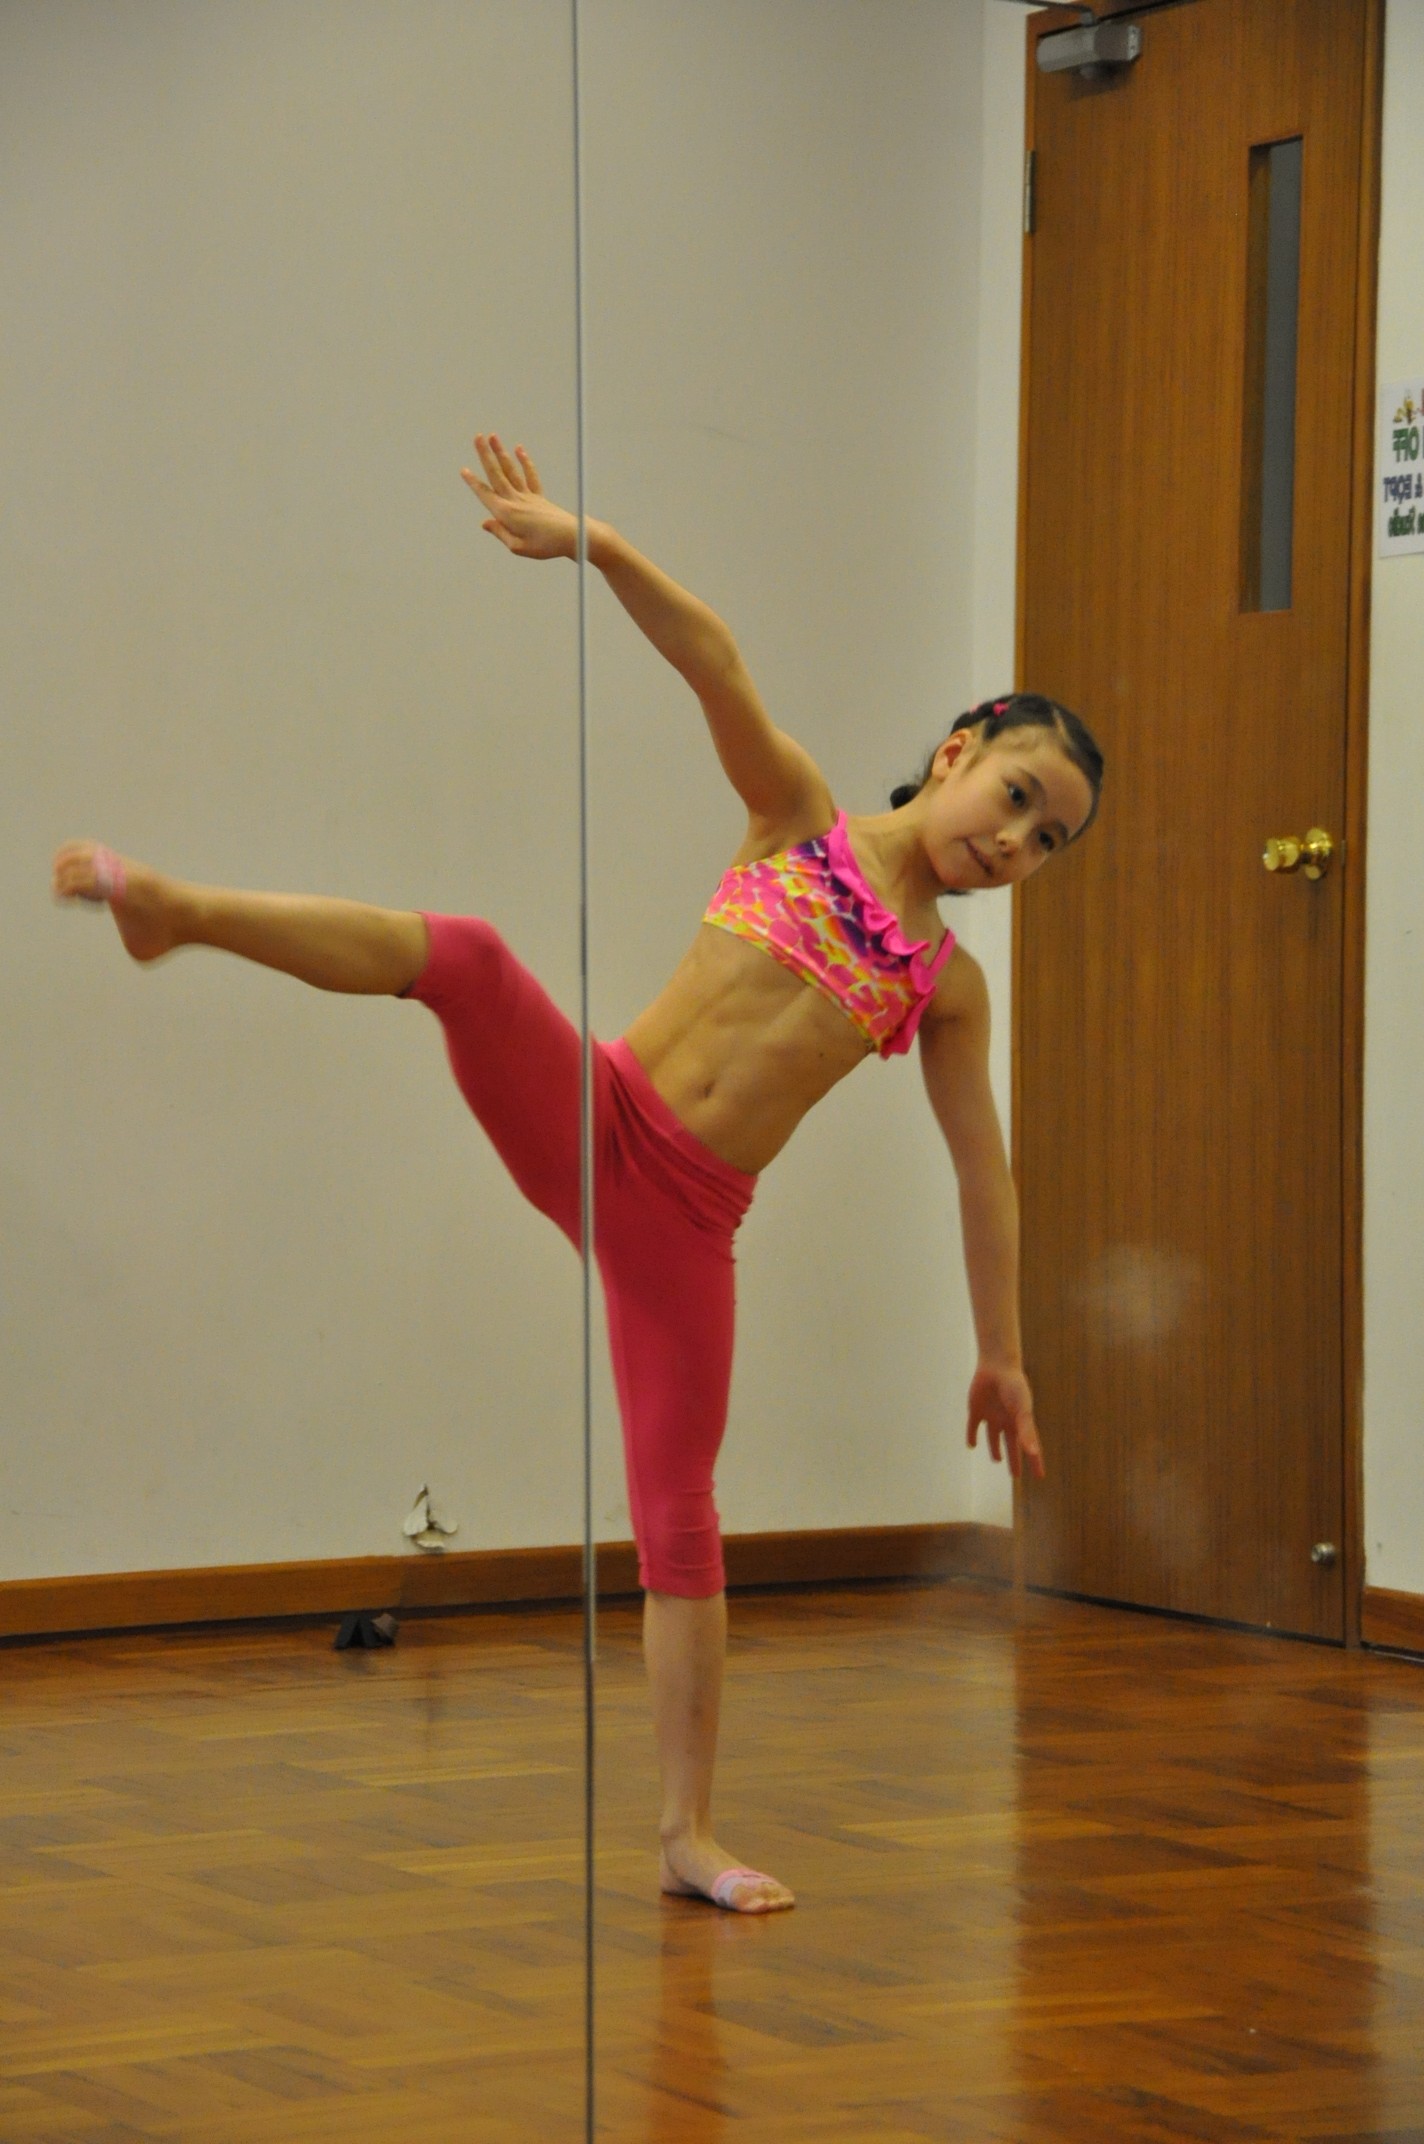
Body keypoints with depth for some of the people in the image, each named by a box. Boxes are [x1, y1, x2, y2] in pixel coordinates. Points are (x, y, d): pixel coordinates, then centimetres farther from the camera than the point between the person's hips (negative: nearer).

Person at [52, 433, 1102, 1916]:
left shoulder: (950, 986, 13)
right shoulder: (798, 815, 7)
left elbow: (981, 1167, 15)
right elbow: (712, 664, -8)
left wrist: (1001, 1351, 14)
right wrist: (590, 546, -23)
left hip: (683, 1222, 2)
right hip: (587, 1121, -2)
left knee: (679, 1505, 0)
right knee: (464, 957, -32)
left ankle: (686, 1837, 6)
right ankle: (180, 908, -31)